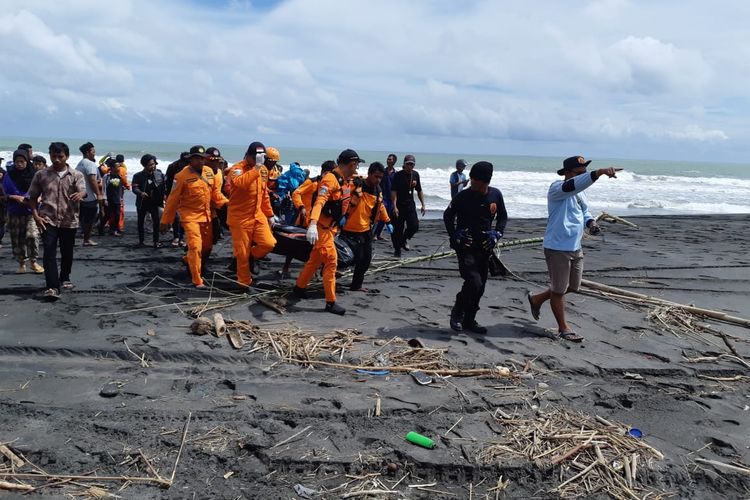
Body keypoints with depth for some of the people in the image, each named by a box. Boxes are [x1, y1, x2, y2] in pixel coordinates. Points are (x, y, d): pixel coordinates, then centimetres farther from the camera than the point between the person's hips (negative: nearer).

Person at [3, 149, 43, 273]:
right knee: (17, 239, 5)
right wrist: (17, 198, -14)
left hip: (31, 210, -1)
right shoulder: (9, 176, 3)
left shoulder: (33, 174, 1)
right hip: (15, 212, 2)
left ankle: (34, 262, 2)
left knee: (32, 235, -14)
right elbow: (5, 193, 3)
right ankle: (21, 264, 17)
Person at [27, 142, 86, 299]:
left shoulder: (76, 175, 0)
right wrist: (35, 215, -3)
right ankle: (52, 287, -16)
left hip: (69, 220, 1)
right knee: (49, 252, -13)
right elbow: (33, 197, 10)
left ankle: (64, 278, 36)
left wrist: (79, 194, -44)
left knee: (67, 253, 13)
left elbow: (83, 190, -19)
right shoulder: (41, 175, 4)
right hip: (48, 220, 0)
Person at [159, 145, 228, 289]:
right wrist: (165, 220, -6)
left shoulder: (209, 171, 3)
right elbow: (172, 200, -9)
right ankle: (197, 281, -4)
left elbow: (215, 192, 12)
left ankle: (189, 260, 46)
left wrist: (226, 203, -5)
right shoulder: (182, 176, -13)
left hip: (206, 215, 7)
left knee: (207, 246, 17)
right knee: (195, 246, -13)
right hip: (190, 215, -6)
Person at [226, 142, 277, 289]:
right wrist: (256, 167, -35)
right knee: (243, 253, 2)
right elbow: (240, 183, -38)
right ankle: (244, 282, 20)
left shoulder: (261, 171, 10)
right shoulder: (237, 169, -14)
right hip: (240, 218, -6)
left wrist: (270, 214, 19)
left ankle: (250, 258, 21)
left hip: (258, 216, 6)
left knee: (269, 243, -8)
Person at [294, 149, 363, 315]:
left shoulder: (346, 180, 8)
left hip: (332, 225, 9)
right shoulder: (331, 179, -22)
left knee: (316, 259, 19)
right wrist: (312, 225, -44)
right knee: (331, 260, -9)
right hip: (322, 225, -9)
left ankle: (300, 287, 35)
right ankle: (330, 302, -4)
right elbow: (319, 202, -33)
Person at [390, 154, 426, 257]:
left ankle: (403, 240, 26)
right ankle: (397, 249, 15)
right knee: (398, 228, 0)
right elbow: (393, 191, -15)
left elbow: (419, 191, 14)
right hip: (399, 205, -4)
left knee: (414, 226, -2)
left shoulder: (415, 175, 5)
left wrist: (423, 205, 10)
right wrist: (394, 207, -23)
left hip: (410, 205, 5)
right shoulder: (398, 175, -11)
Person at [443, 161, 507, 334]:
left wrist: (497, 234, -4)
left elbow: (502, 217, 13)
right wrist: (455, 236, -10)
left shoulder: (495, 195, -1)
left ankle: (469, 320, 24)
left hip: (484, 247, 5)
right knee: (474, 282, -18)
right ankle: (457, 313, 5)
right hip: (466, 247, -4)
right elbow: (448, 216, 3)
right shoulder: (463, 197, -10)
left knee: (480, 287, 9)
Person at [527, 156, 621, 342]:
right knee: (559, 289, 5)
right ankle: (563, 328, 20)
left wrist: (590, 222, -3)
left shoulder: (580, 192, 11)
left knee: (572, 287, 20)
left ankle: (536, 299, 39)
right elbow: (575, 184, -37)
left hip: (576, 248, 9)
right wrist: (599, 172, -50)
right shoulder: (557, 188, -16)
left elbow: (585, 211, 21)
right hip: (558, 248, -9)